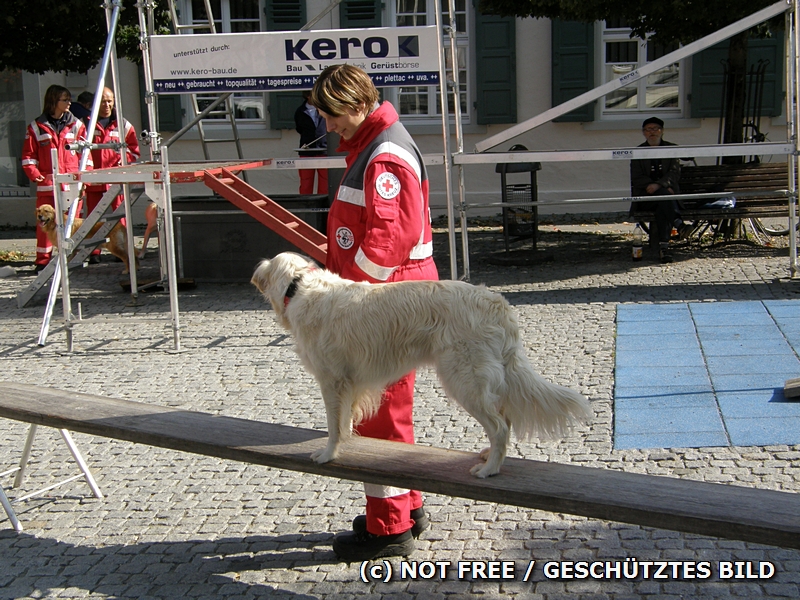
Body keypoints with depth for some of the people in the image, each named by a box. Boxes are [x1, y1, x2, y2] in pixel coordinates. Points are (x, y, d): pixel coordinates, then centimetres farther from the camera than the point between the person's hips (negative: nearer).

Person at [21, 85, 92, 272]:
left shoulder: (77, 126, 10)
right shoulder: (36, 127, 7)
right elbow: (28, 155, 6)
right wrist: (34, 174, -10)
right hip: (47, 184, -1)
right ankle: (43, 261, 5)